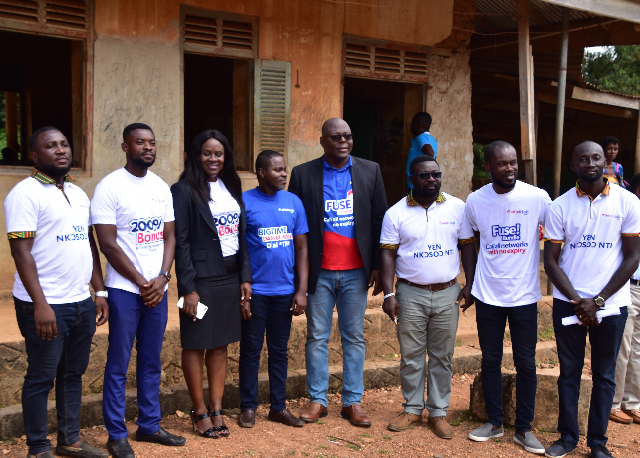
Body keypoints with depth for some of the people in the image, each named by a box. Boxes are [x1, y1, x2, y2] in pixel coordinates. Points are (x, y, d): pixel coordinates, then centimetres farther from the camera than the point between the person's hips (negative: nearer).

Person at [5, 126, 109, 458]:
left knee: (73, 373, 15)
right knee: (41, 378, 4)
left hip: (81, 303, 7)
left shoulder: (78, 193, 14)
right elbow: (21, 251, -15)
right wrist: (40, 304, -21)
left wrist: (99, 291, 13)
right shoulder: (25, 193, -9)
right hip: (46, 306, -7)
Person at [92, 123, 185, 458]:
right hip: (124, 289, -5)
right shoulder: (110, 186, -7)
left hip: (157, 288, 5)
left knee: (151, 361, 12)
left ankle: (149, 425, 24)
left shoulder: (161, 187, 10)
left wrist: (162, 278, -5)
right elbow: (108, 244, -10)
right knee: (118, 364, 2)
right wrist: (141, 283, -10)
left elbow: (169, 236, 10)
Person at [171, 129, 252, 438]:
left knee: (220, 345, 10)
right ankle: (200, 412, 16)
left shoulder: (231, 188, 12)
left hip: (229, 279, 6)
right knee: (195, 345, 4)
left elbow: (241, 236, 13)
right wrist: (188, 288, -15)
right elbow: (181, 242, -11)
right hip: (201, 281, -6)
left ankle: (216, 410, 18)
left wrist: (245, 277, 7)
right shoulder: (185, 190, -8)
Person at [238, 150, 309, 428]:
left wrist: (302, 290, 1)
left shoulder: (294, 203, 5)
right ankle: (248, 407, 18)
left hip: (284, 291, 3)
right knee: (251, 350, 6)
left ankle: (279, 407, 22)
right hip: (254, 291, -3)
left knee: (279, 350, 12)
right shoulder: (244, 202, -5)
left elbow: (302, 248, 7)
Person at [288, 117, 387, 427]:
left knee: (354, 338, 7)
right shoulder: (303, 174, 1)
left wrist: (377, 266, 1)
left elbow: (380, 220, 6)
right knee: (316, 337, 6)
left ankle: (352, 402, 17)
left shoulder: (370, 171, 5)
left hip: (356, 272, 1)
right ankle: (317, 400, 17)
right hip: (319, 272, -1)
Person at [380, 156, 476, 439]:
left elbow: (467, 246, 7)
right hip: (411, 294, -1)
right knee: (411, 355, 6)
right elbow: (388, 254, -2)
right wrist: (388, 294, -9)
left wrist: (470, 285, 0)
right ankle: (412, 409, 20)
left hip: (447, 293, 1)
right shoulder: (396, 213, -2)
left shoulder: (457, 208, 3)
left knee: (442, 356, 8)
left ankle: (438, 411, 19)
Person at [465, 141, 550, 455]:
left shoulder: (538, 198, -8)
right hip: (488, 295, 2)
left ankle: (523, 428, 19)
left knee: (526, 363, 5)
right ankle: (494, 422, 25)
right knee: (490, 360, 10)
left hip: (524, 295, -1)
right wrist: (471, 282, 13)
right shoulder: (475, 200, -1)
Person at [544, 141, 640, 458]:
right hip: (568, 303, 1)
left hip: (611, 304, -1)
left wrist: (597, 300, -10)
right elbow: (551, 262, 0)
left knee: (604, 375, 8)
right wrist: (578, 301, -11)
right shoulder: (560, 206, -1)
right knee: (569, 371, 9)